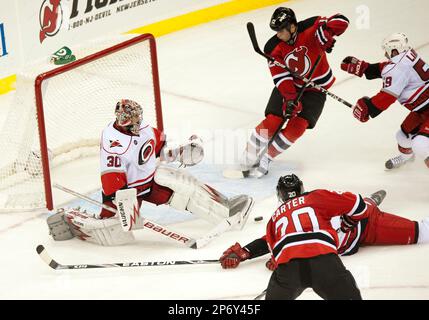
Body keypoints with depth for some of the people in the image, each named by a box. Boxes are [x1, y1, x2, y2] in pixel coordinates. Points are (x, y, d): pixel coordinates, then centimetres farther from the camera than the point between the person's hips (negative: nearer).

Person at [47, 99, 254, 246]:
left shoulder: (140, 126, -7)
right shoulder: (114, 143, -32)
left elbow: (159, 146, 11)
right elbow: (111, 177, -31)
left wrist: (180, 152, 2)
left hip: (152, 176, 7)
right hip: (126, 188, -6)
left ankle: (226, 211, 0)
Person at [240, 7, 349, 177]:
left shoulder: (311, 28, -20)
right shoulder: (273, 48, -14)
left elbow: (341, 21, -25)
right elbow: (281, 77, -18)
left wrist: (325, 32, -45)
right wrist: (290, 98, -31)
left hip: (315, 87, -1)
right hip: (288, 85, 1)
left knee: (297, 127, -14)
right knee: (272, 122, -14)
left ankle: (266, 159, 1)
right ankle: (248, 158, 3)